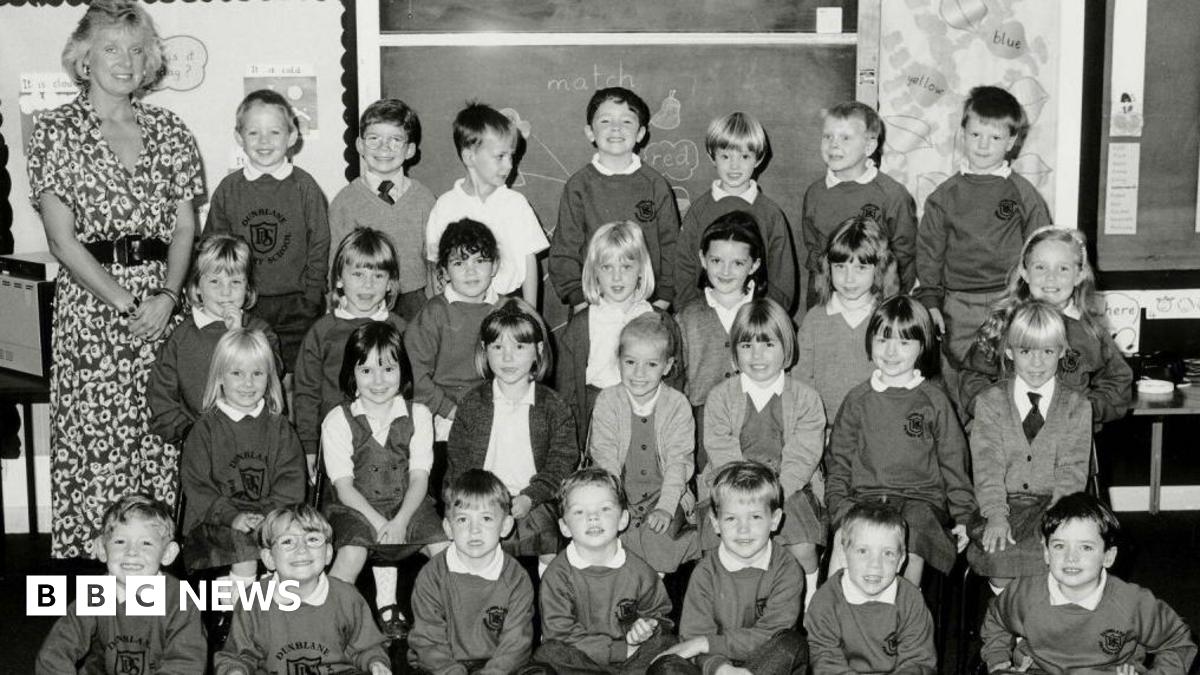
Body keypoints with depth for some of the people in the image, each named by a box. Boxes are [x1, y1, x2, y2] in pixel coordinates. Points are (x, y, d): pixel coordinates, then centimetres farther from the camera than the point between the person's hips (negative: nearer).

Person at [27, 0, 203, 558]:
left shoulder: (168, 130, 11)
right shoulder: (56, 130, 1)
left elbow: (184, 227, 8)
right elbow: (62, 240, -6)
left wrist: (168, 295, -8)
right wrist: (126, 302, -13)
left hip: (162, 303, 3)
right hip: (89, 305, -3)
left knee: (161, 442, 1)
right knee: (91, 443, -3)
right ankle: (86, 549, 8)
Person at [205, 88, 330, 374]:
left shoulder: (305, 187, -1)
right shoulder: (228, 189, 4)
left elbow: (319, 249, 0)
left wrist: (310, 304, -6)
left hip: (296, 307, -1)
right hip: (242, 309, 2)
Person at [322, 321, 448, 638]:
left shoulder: (418, 415, 6)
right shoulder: (337, 421, -1)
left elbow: (419, 478, -1)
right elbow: (343, 486, -6)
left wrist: (399, 522, -18)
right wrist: (379, 523, -19)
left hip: (407, 504, 2)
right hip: (355, 507, -2)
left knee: (446, 549, -22)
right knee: (352, 554, -32)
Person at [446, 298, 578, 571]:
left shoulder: (554, 407, 6)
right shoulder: (472, 404, 8)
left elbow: (561, 462, 2)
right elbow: (458, 460, 6)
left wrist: (529, 497, -12)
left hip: (535, 503, 0)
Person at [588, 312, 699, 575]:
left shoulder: (677, 405, -3)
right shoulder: (607, 401, -2)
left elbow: (678, 463, -7)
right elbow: (605, 461, -6)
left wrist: (665, 508, -20)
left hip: (666, 494, -2)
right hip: (619, 496, 2)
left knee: (656, 545, -26)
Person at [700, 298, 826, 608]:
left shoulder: (805, 398, 4)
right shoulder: (721, 396, 6)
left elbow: (802, 456, -5)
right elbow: (723, 454, -3)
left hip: (789, 489, 0)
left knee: (804, 550, -25)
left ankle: (807, 604, -3)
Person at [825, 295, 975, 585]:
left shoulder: (933, 400, 10)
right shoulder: (858, 400, 14)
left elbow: (953, 460, 11)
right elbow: (839, 459, 15)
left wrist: (964, 516, 6)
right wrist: (840, 507, 1)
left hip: (921, 497, -1)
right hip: (866, 496, 1)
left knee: (911, 547, -32)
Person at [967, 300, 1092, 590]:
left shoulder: (1077, 405, 9)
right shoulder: (989, 402, 8)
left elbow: (1073, 470, 0)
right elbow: (987, 465, -3)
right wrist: (996, 516, -19)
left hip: (1055, 504, 0)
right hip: (1003, 504, 0)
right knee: (998, 552, -29)